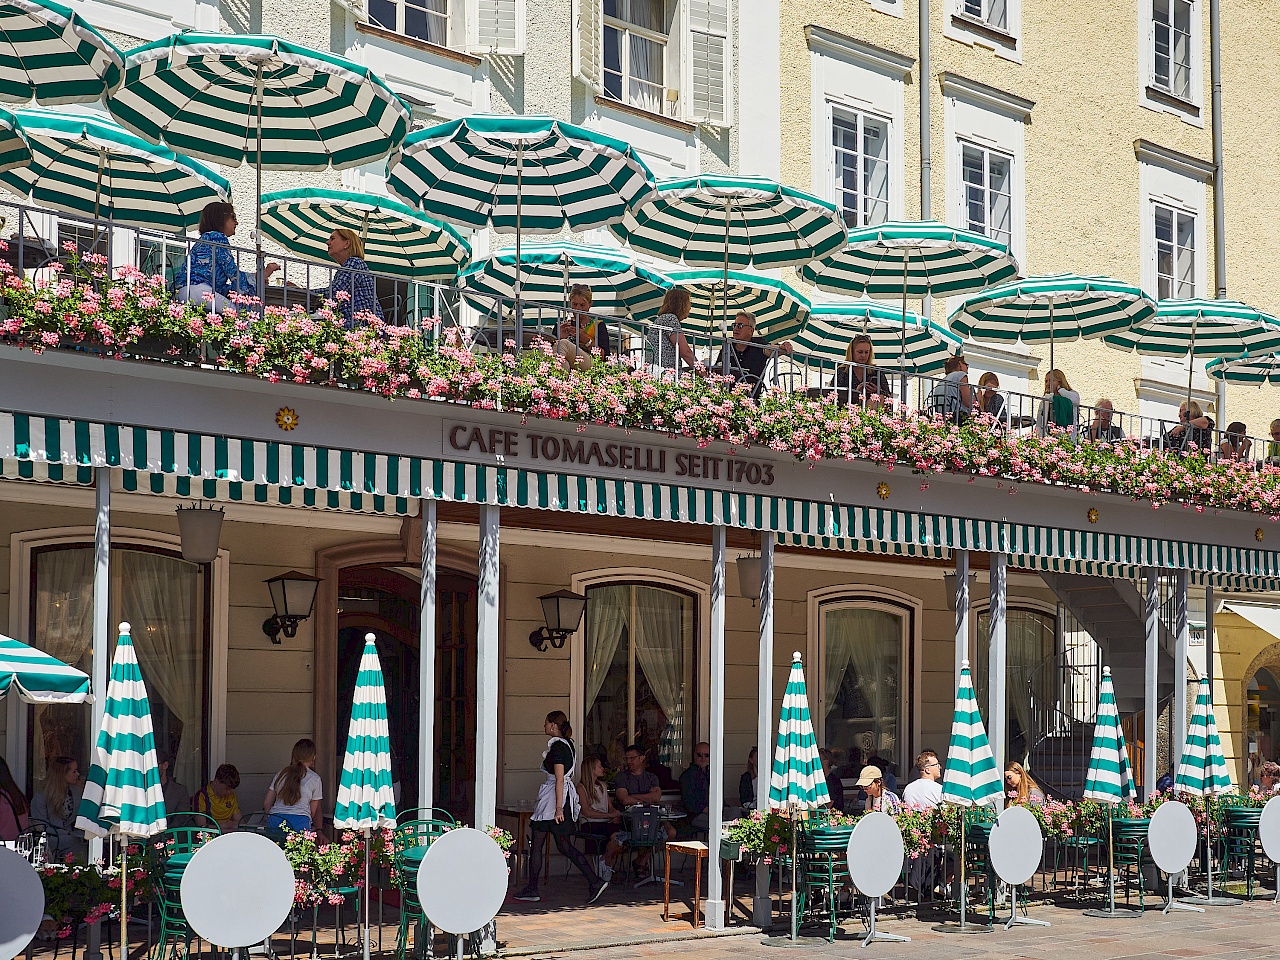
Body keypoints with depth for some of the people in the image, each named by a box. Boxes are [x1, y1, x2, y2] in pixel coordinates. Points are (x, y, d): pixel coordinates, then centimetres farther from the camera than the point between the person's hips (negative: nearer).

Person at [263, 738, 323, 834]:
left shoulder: (281, 774, 17)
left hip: (276, 820, 3)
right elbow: (313, 811, 14)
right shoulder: (315, 779, 9)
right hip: (300, 821, -3)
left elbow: (266, 804, 19)